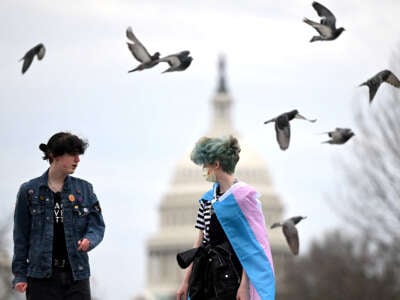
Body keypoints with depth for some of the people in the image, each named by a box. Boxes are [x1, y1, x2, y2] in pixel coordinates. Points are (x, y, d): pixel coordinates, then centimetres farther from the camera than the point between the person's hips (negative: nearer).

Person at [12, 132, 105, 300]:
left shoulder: (84, 189, 9)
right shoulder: (29, 191, 2)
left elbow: (97, 226, 7)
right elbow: (21, 236, 4)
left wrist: (89, 241, -16)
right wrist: (19, 275, 1)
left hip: (77, 274, 2)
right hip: (42, 276, -2)